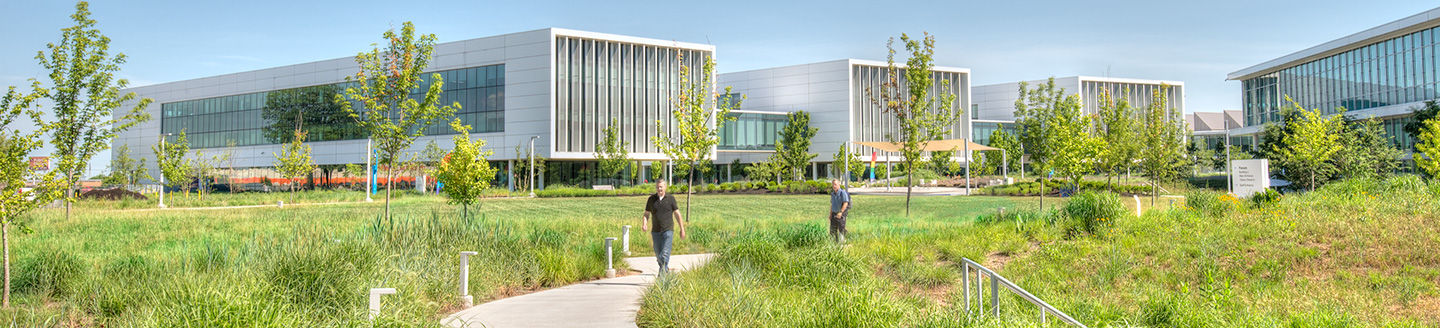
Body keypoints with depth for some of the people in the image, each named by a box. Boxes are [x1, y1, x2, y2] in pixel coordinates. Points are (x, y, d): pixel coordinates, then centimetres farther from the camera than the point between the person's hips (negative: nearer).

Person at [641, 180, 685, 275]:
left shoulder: (670, 198, 1)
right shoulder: (651, 199, 5)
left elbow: (677, 214, 4)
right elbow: (646, 214, 8)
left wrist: (682, 229, 3)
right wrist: (644, 224, -12)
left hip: (668, 231, -3)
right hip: (655, 231, 3)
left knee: (665, 253, -14)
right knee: (658, 255, 10)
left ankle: (662, 273, -15)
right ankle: (666, 269, 34)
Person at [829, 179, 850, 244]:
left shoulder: (843, 192, -13)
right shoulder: (833, 193, 10)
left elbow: (845, 203, -21)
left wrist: (841, 212, -31)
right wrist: (830, 214, 17)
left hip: (841, 214, -7)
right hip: (834, 214, 7)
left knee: (841, 229, -4)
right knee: (833, 229, 7)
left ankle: (841, 242, 1)